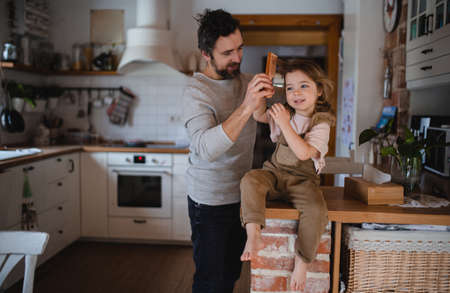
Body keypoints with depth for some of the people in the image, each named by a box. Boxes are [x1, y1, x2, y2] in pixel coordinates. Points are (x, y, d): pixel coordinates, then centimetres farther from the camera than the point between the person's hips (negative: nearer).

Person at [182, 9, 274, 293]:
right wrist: (246, 107, -43)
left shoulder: (245, 80, 4)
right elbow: (205, 148, -35)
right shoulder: (196, 91, -18)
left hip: (240, 194, 7)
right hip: (210, 202, -7)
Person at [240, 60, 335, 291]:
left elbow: (303, 153, -23)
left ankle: (301, 261, -10)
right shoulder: (284, 113, 8)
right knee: (250, 180, -27)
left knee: (316, 211, -29)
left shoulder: (321, 124, -9)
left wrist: (284, 124, -28)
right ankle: (253, 235, -30)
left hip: (302, 180, -3)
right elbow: (259, 116, 4)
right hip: (275, 172, 4)